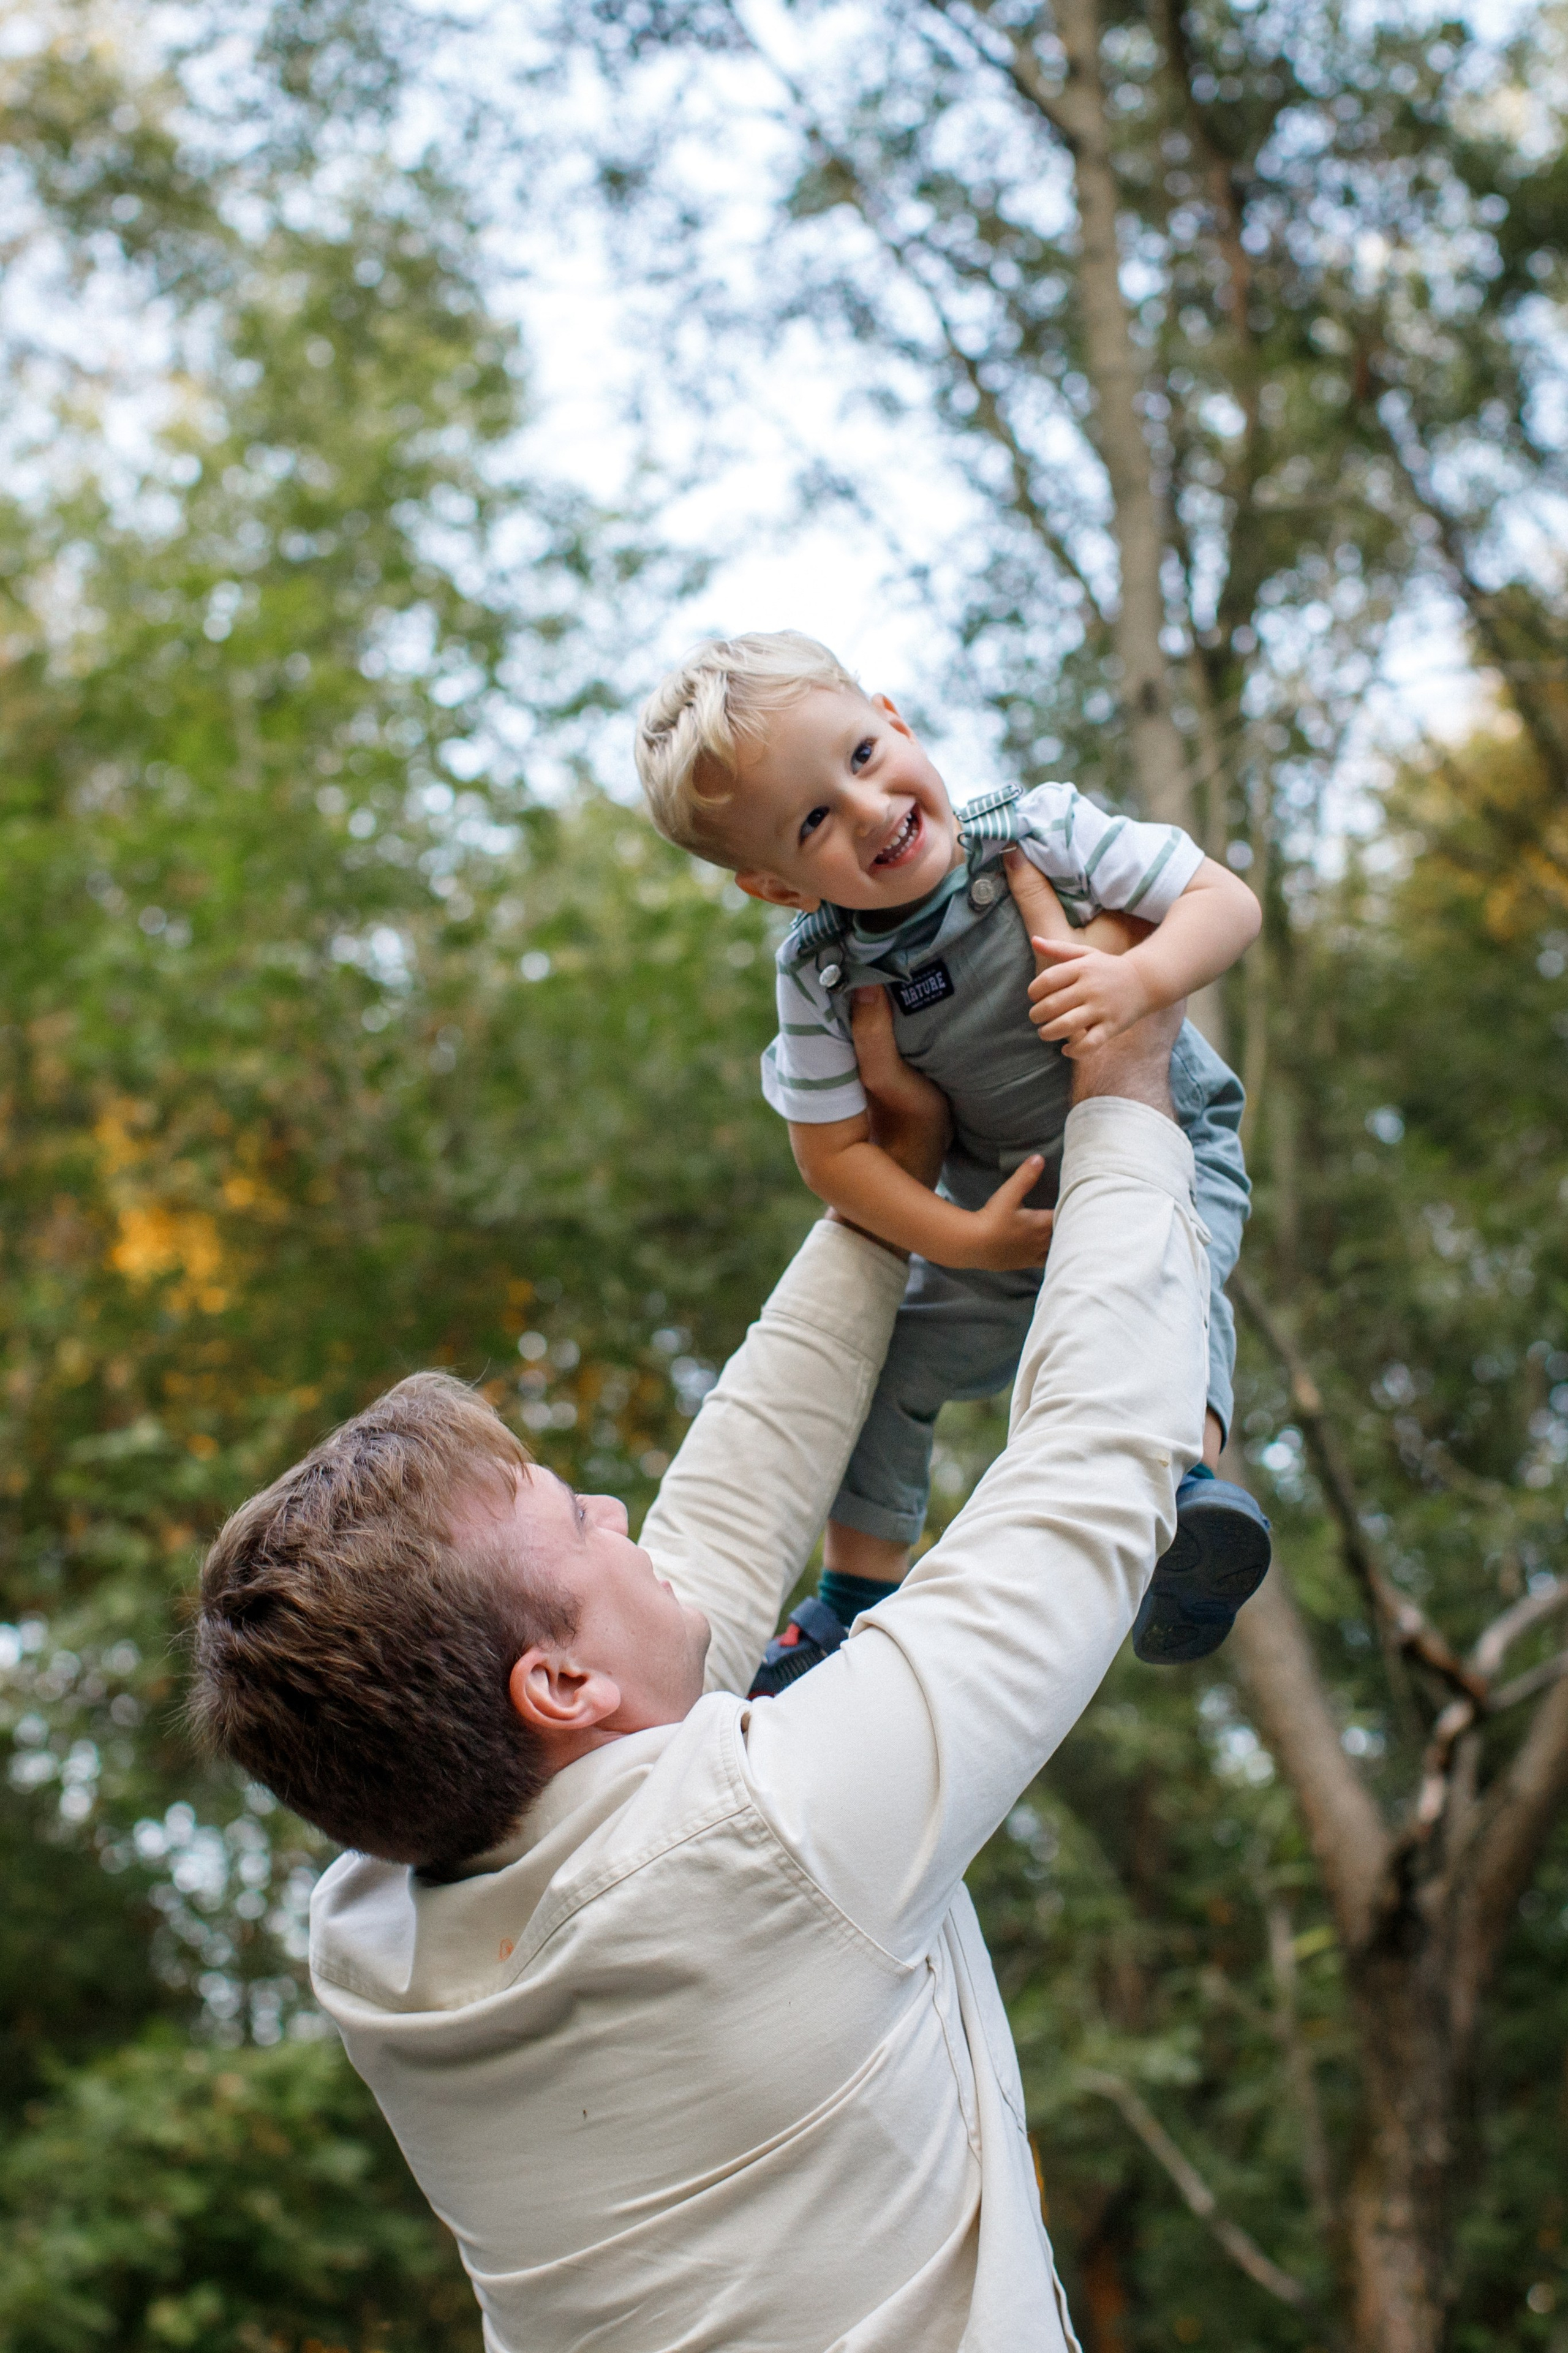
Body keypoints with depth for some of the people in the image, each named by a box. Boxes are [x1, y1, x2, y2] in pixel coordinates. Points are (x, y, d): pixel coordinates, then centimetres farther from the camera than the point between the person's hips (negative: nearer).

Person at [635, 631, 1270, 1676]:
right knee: (894, 1358, 2)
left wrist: (1135, 979, -40)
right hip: (1004, 1197, 3)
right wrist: (961, 1239, -20)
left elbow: (1225, 901, -20)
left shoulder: (1040, 835, -23)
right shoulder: (821, 978, -17)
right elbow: (835, 1150, -9)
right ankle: (861, 1594, 20)